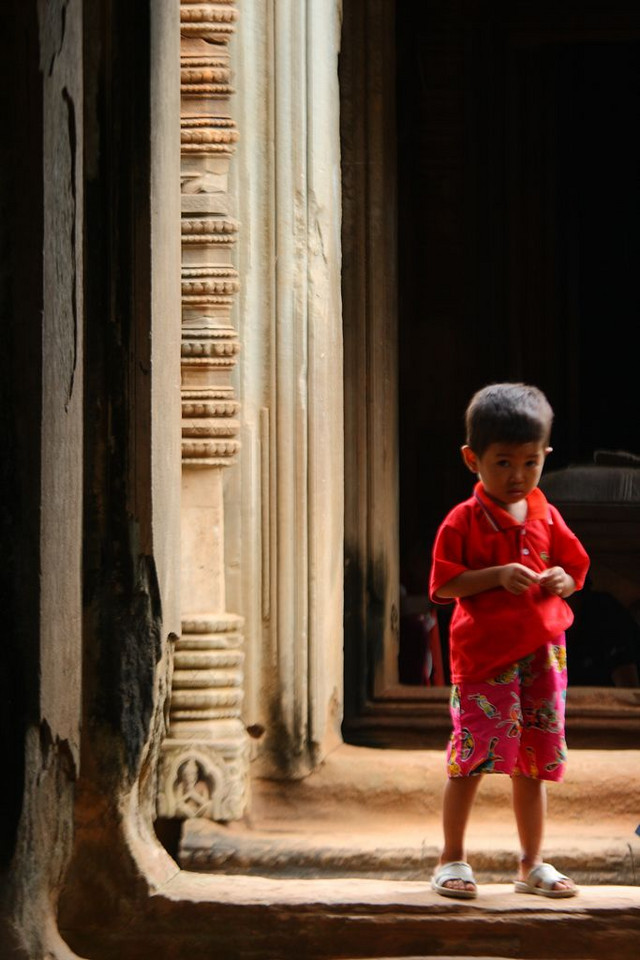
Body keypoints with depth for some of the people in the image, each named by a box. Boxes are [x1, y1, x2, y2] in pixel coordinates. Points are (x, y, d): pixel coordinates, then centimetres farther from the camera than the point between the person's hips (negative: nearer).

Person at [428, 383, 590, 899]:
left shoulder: (546, 517, 9)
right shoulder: (464, 521, -5)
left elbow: (574, 567, 16)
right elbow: (444, 585, -9)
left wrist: (562, 580, -7)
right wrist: (497, 576, -21)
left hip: (542, 652, 4)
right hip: (484, 654, -4)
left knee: (535, 761, 9)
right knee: (473, 758, -6)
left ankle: (532, 864, 18)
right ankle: (453, 859, 7)